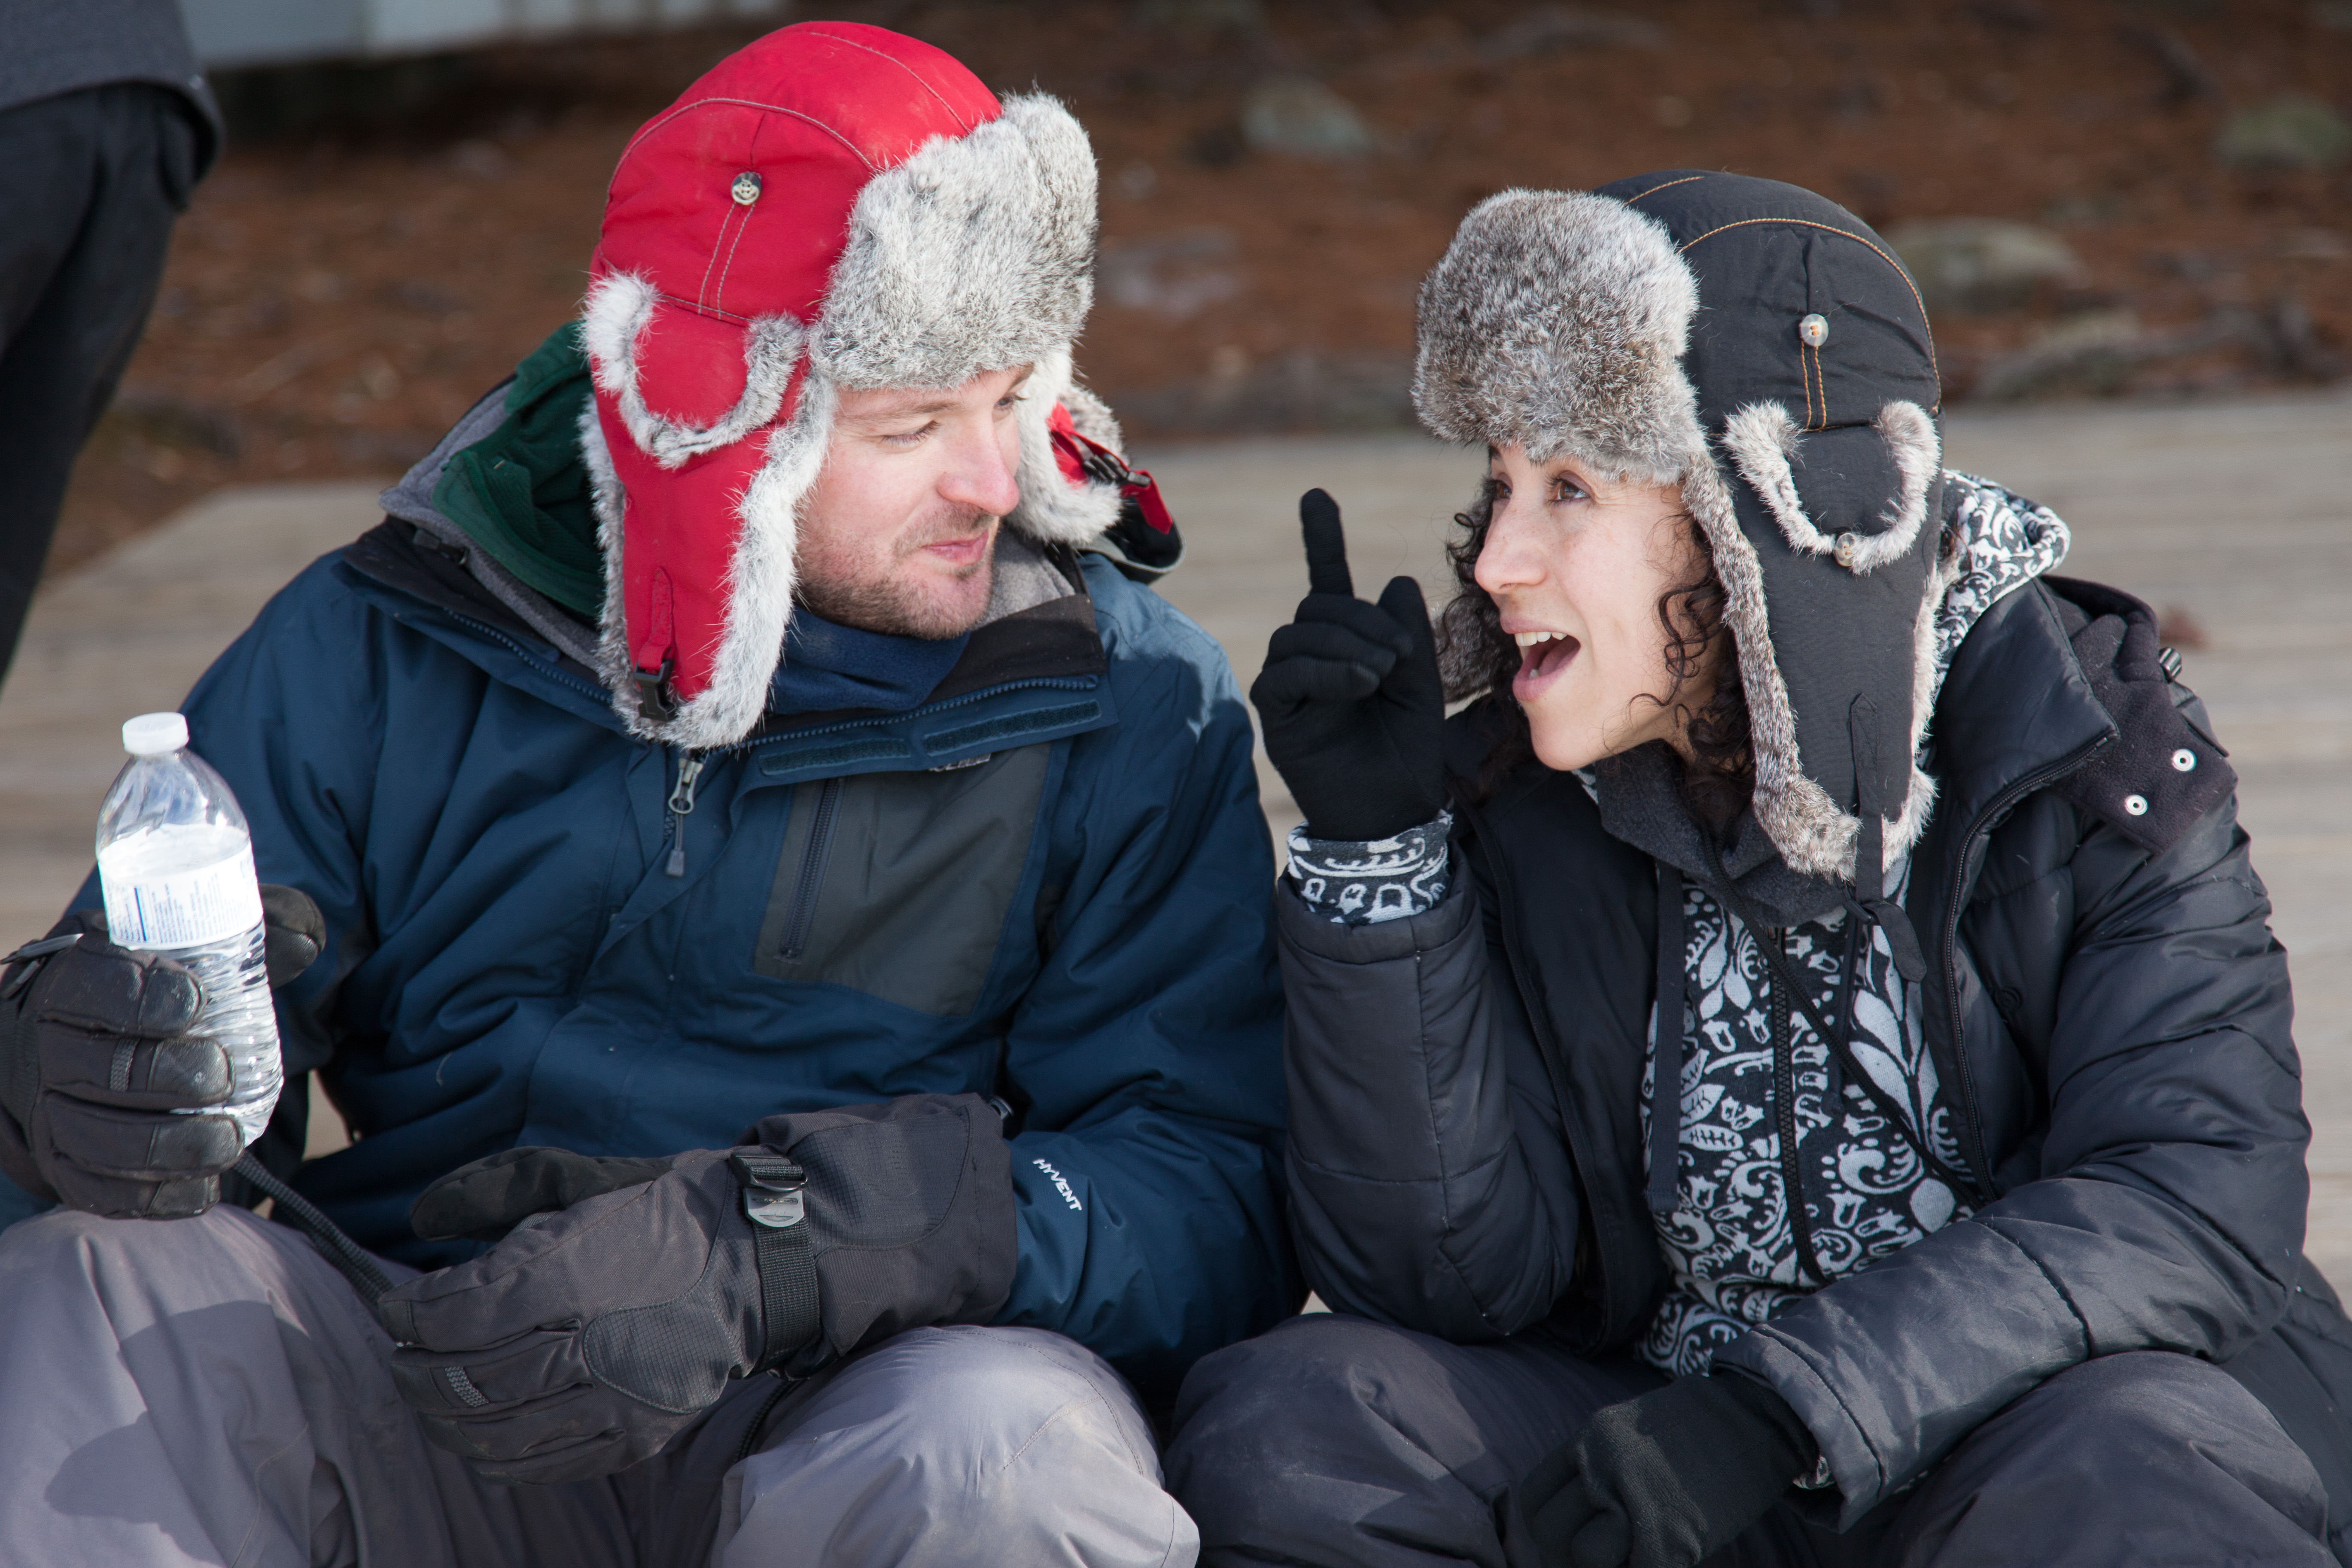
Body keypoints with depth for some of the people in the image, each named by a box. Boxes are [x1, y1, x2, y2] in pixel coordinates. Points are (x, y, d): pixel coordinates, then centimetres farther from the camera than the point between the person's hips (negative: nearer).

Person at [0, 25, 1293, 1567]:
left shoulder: (1129, 703, 1)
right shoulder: (379, 656, 6)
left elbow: (1212, 1200, -10)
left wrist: (764, 1245, -27)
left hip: (853, 1435, -1)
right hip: (431, 1423, 1)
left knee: (1012, 1440, -34)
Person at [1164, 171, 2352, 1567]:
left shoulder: (2086, 746, -8)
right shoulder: (1519, 807, 0)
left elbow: (2204, 1195, -20)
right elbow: (1449, 1278, -6)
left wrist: (1781, 1410, -31)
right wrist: (1379, 851, -15)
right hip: (1655, 1447, 4)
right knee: (1276, 1432, -20)